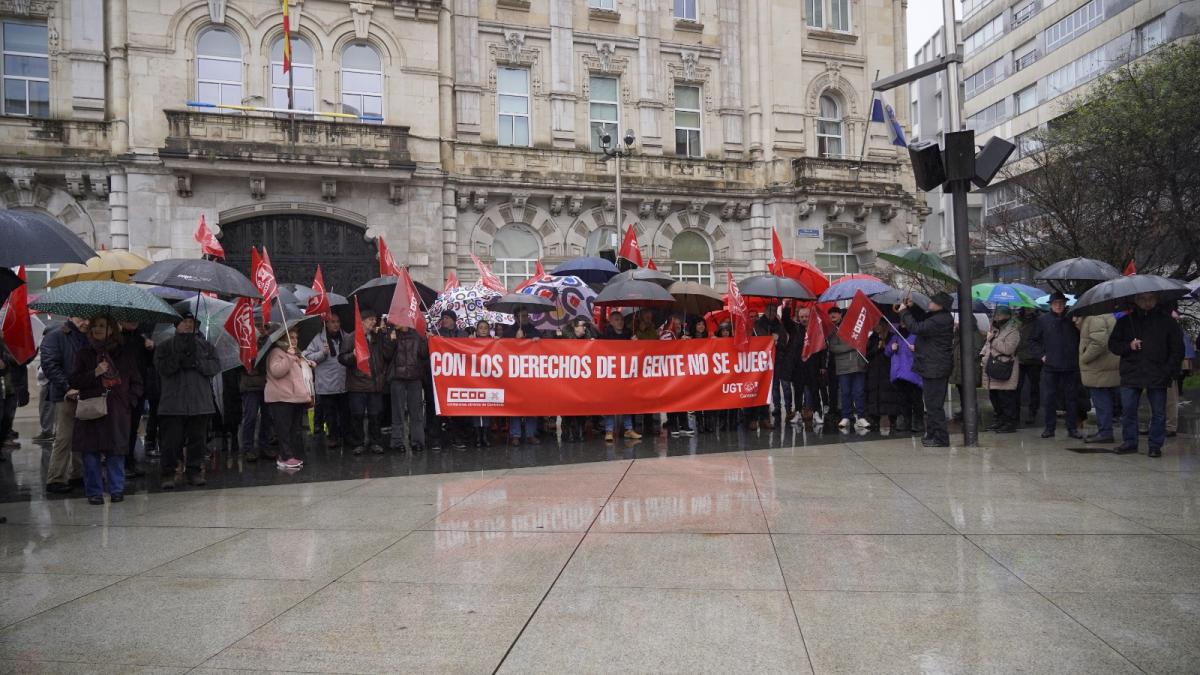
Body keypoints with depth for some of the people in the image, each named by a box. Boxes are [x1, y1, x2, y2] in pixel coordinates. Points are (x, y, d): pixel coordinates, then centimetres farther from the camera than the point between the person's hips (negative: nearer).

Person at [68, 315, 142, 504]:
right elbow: (74, 381, 5)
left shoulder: (126, 355, 9)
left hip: (117, 412, 0)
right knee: (90, 453, -1)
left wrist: (129, 400, -1)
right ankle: (94, 492, 9)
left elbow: (137, 383, 13)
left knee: (116, 452, 0)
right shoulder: (84, 354, 10)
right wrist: (94, 373, -10)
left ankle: (117, 490, 12)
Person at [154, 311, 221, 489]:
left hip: (200, 402, 2)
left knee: (198, 439, 6)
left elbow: (216, 366, 1)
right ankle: (170, 473, 6)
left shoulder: (205, 345, 13)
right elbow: (161, 367, -7)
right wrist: (179, 358, -19)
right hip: (173, 404, -2)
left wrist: (196, 362, -13)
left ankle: (195, 471, 15)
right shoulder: (165, 346, 8)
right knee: (172, 440, -2)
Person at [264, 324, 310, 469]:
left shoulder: (298, 354, 22)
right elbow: (276, 371, -21)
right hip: (282, 398, -9)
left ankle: (291, 455, 16)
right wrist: (288, 357, -24)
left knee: (295, 429, 10)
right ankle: (286, 457, -9)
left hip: (298, 397, 9)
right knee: (284, 429, -9)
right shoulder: (277, 352, -5)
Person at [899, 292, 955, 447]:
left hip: (935, 368, -11)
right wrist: (910, 308, 13)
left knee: (934, 405, -6)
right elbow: (920, 323, 25)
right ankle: (932, 435, 26)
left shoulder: (940, 320, -21)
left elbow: (916, 328, -26)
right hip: (933, 366, 11)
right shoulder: (936, 317, 13)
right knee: (932, 403, 17)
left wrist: (904, 311, -13)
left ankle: (940, 439, -1)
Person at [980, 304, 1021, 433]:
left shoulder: (1013, 332, -10)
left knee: (1006, 398, -4)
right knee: (994, 397, 15)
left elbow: (1008, 349, -22)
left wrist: (993, 340, -16)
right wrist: (982, 354, 10)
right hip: (992, 369, 9)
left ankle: (1011, 423, 4)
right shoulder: (995, 330, 17)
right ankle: (1000, 419, 28)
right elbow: (987, 345, 28)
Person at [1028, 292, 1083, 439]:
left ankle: (1073, 428, 13)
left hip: (1070, 366, 1)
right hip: (1050, 366, -1)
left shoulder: (1072, 319, 5)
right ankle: (1049, 427, 8)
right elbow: (1033, 341, 9)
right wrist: (1041, 355, -1)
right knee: (1049, 398, 1)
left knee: (1072, 397, 6)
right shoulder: (1043, 320, 3)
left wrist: (1077, 356, 1)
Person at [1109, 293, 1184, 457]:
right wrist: (1128, 346, -10)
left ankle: (1156, 445, 13)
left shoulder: (1167, 321, 4)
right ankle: (1129, 442, 13)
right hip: (1130, 375, 1)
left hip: (1158, 376, -1)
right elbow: (1113, 345, 11)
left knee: (1158, 413, 4)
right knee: (1128, 411, 2)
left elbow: (1177, 349, 5)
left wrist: (1168, 371, -6)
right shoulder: (1125, 321, 8)